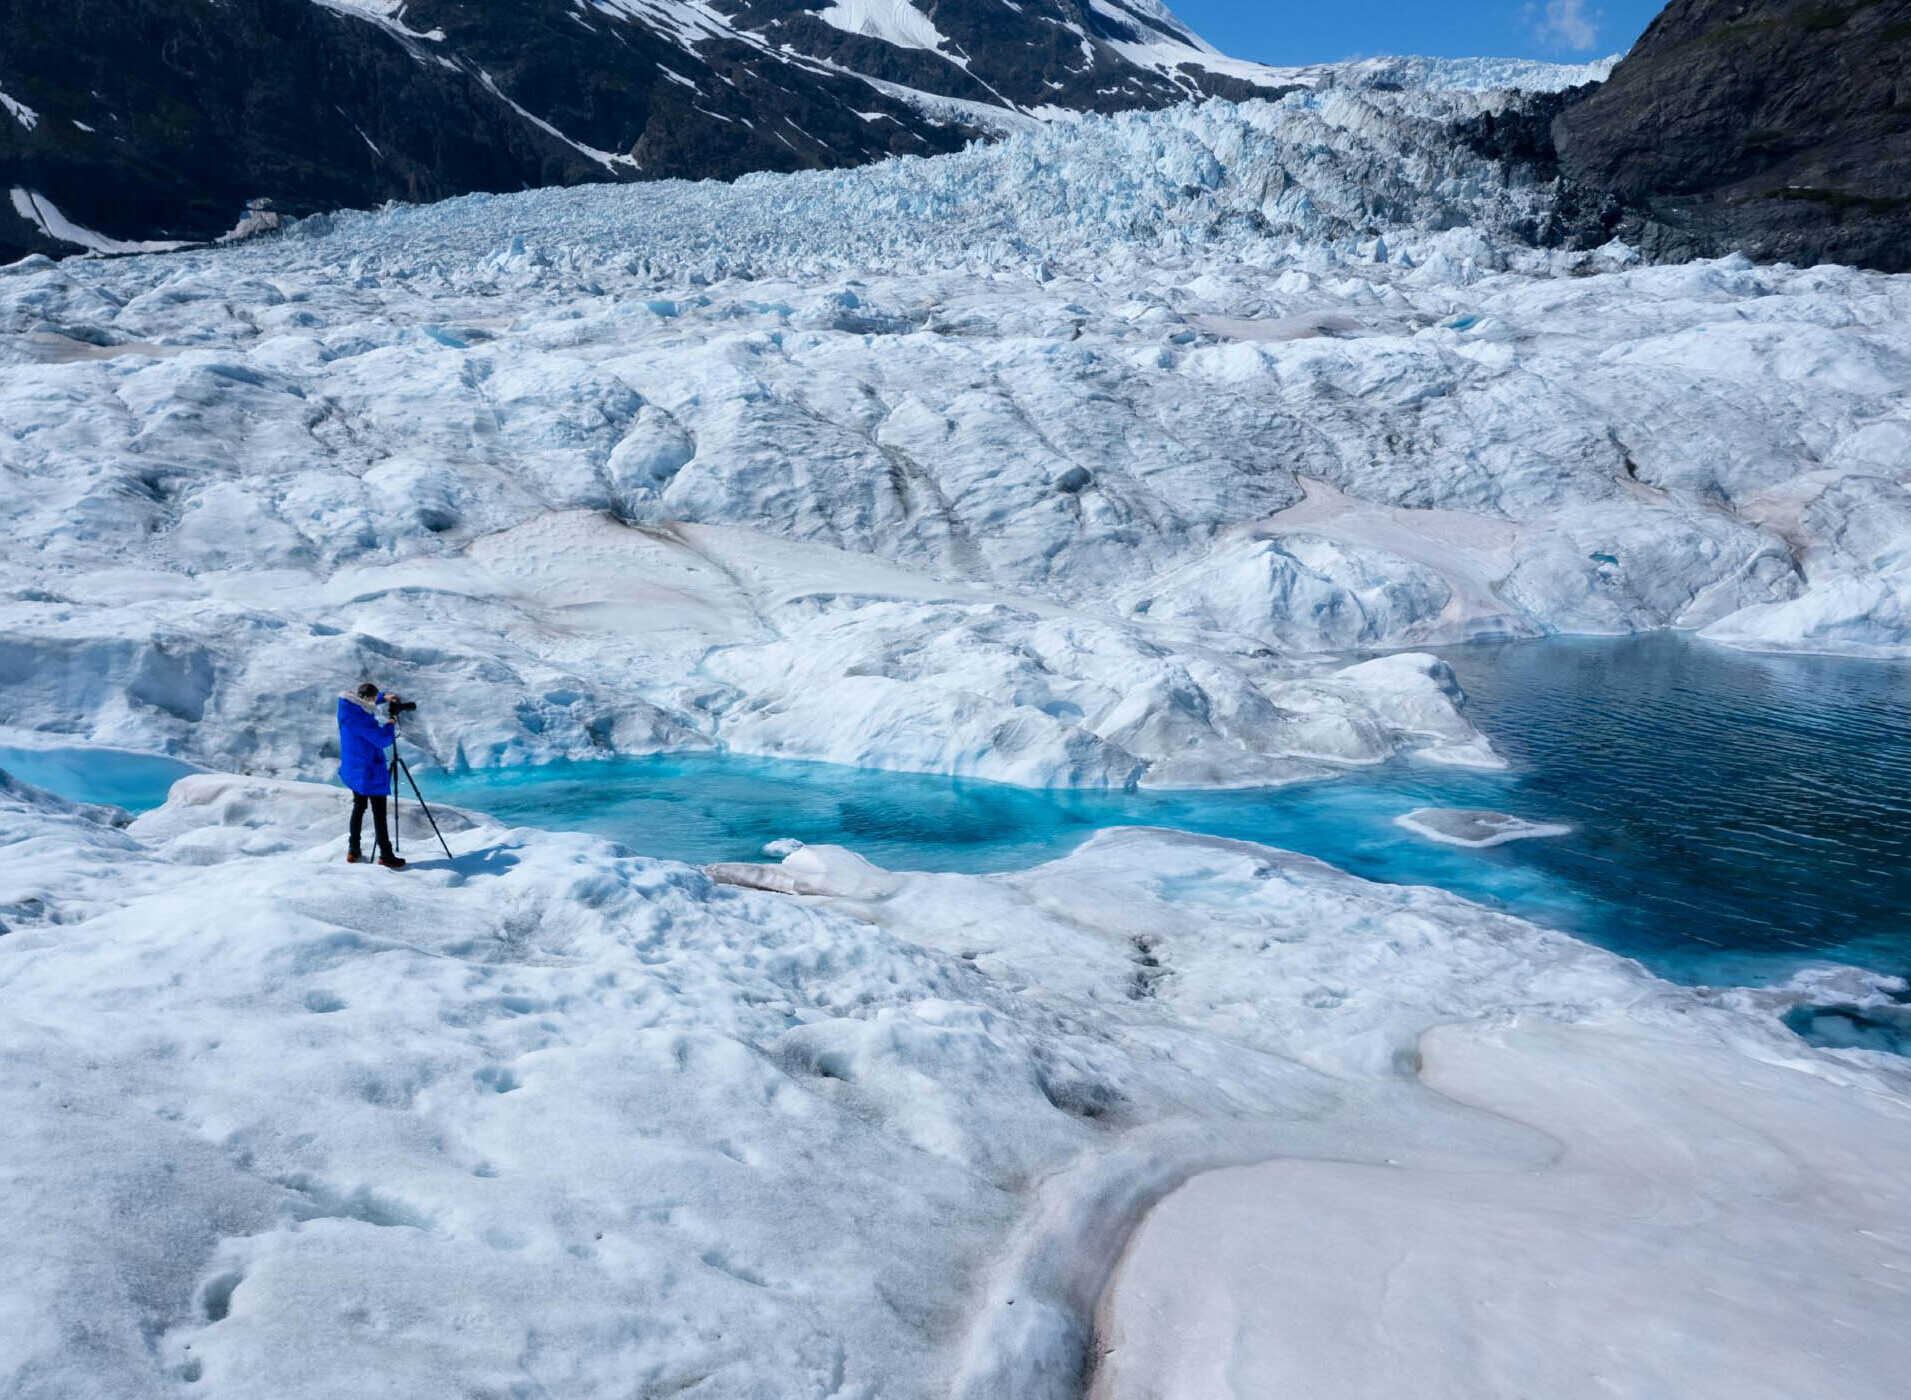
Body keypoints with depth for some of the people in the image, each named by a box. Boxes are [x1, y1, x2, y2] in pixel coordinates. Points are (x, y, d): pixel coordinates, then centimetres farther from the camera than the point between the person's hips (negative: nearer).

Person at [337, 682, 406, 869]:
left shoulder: (347, 709, 1)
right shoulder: (360, 718, -25)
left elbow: (360, 703, 26)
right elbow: (383, 740, -23)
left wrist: (384, 698, 19)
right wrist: (390, 723, -7)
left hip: (352, 770, 9)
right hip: (369, 771, -9)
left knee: (359, 807, 20)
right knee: (379, 813, -3)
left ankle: (353, 850, 24)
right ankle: (386, 855, 0)